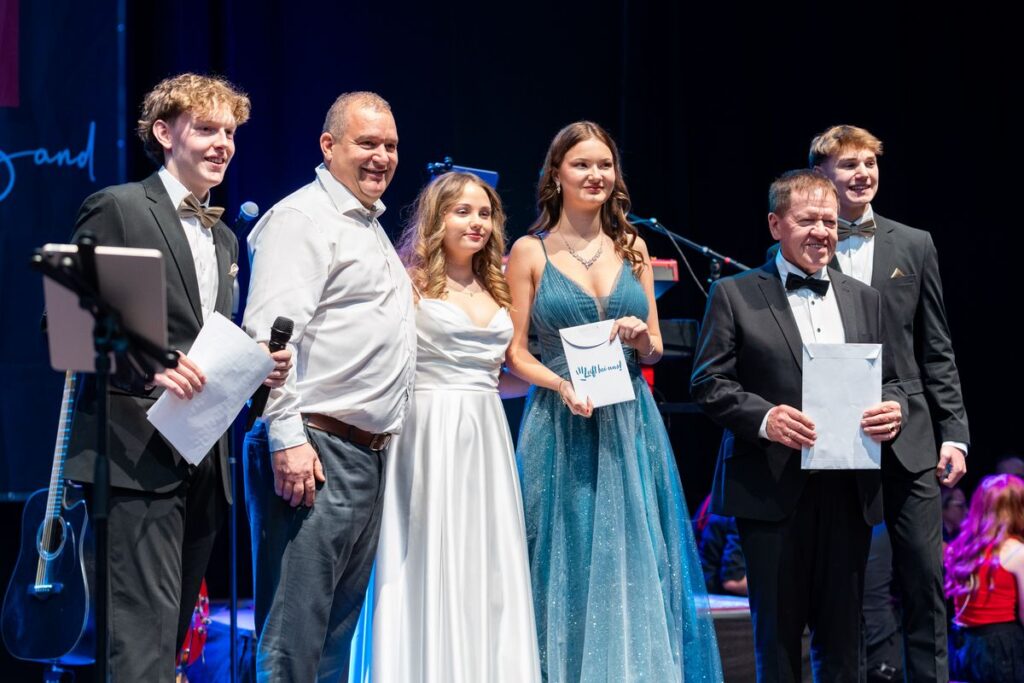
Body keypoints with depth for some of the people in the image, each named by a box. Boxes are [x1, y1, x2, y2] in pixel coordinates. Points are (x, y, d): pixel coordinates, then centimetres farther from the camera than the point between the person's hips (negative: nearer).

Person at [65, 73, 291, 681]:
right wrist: (148, 367, -22)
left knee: (173, 633, 10)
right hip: (139, 455, -8)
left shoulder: (225, 238, 22)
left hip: (205, 464, 8)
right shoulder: (118, 208, -2)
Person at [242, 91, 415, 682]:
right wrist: (287, 438, -24)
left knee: (339, 629, 13)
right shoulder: (303, 218, -8)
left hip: (370, 454, 10)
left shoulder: (371, 228, 22)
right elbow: (272, 332, -18)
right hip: (316, 454, -10)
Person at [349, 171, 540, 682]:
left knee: (489, 567, 5)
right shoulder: (409, 284, -2)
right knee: (432, 567, -3)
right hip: (430, 434, -6)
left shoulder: (494, 291, 16)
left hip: (486, 435, 6)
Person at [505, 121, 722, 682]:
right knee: (569, 568, 0)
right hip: (562, 425, -3)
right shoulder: (530, 251, 1)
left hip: (631, 425, 3)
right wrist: (563, 385, -18)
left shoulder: (632, 247, 11)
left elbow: (655, 348, 14)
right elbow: (515, 352, -1)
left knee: (635, 567, 2)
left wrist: (640, 339, -8)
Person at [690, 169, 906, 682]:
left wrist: (893, 408, -7)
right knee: (777, 638, 5)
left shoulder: (863, 299, 15)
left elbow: (887, 380, 17)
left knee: (843, 640, 9)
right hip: (772, 490, -4)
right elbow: (708, 383, -3)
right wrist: (763, 418, -20)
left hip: (848, 490, 4)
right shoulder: (734, 295, 2)